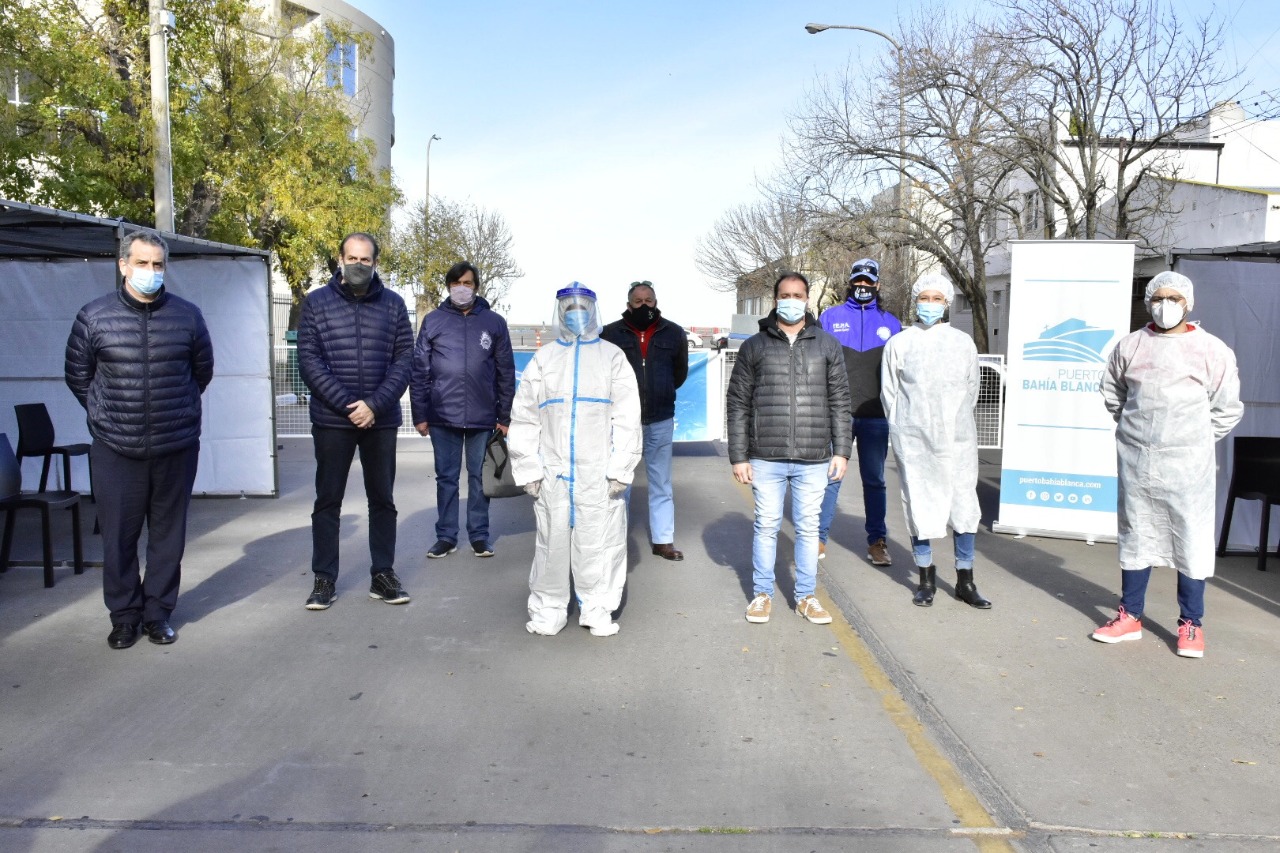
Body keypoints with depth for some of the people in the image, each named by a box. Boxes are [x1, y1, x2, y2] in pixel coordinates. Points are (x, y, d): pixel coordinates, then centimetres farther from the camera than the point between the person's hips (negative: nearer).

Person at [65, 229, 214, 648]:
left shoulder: (188, 316, 0)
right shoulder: (94, 317, -2)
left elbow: (202, 371, 14)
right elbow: (78, 376, 10)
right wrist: (106, 413, 9)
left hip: (176, 449, 1)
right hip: (115, 451, 0)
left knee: (168, 536, 8)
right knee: (118, 537, 6)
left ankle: (158, 613, 22)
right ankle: (124, 616, 22)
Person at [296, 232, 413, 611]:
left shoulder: (393, 304, 4)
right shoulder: (316, 302, 1)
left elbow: (404, 358, -1)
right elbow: (308, 360, -5)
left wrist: (374, 405, -13)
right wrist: (348, 406, -14)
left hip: (381, 420, 1)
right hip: (331, 420, -1)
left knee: (382, 498, 9)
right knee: (328, 501, 6)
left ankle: (383, 575, 20)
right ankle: (324, 579, 15)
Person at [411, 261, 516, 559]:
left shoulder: (494, 322, 4)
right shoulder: (433, 321, 3)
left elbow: (506, 373, 5)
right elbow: (419, 370, 3)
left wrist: (505, 417, 2)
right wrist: (420, 415, -1)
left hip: (482, 417, 0)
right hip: (442, 417, 0)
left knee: (480, 477, 8)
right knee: (446, 478, 8)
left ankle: (479, 535, 19)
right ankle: (446, 536, 18)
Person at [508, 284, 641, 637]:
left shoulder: (612, 356, 8)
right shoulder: (544, 358, 13)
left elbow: (626, 416, 1)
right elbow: (524, 417, 8)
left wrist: (620, 468, -7)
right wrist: (528, 469, 0)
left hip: (599, 473, -1)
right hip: (553, 472, 2)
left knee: (599, 543, 1)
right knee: (552, 542, 5)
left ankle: (597, 610, 13)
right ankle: (548, 611, 17)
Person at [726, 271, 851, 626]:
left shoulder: (827, 345, 8)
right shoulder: (754, 346, 4)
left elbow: (839, 402, 9)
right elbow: (737, 403, 3)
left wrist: (841, 450, 2)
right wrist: (738, 456, -1)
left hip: (814, 459, 1)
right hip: (766, 458, -1)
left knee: (808, 527, 9)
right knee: (766, 526, 7)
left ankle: (806, 596, 23)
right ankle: (762, 593, 21)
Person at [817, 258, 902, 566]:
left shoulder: (890, 323, 11)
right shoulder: (830, 317, 6)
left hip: (875, 416, 1)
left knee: (874, 480, 9)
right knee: (830, 477, 1)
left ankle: (877, 540, 17)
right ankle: (819, 538, 9)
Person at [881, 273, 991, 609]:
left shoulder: (963, 342, 7)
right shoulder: (899, 343, 3)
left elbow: (971, 390, 13)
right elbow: (889, 393, 7)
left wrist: (954, 423, 11)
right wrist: (903, 428, 8)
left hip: (957, 439, 1)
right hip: (913, 440, -1)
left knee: (964, 506, 0)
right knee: (918, 506, 3)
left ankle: (965, 581, 11)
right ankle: (926, 578, 17)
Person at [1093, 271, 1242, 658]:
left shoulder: (1211, 350, -3)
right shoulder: (1129, 346, 5)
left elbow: (1227, 408, 3)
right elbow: (1112, 393, 18)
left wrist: (1195, 441, 3)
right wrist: (1134, 428, 12)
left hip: (1187, 463, -2)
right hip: (1135, 459, 3)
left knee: (1191, 541, 2)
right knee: (1135, 536, 11)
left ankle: (1191, 624, 16)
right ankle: (1130, 616, 22)